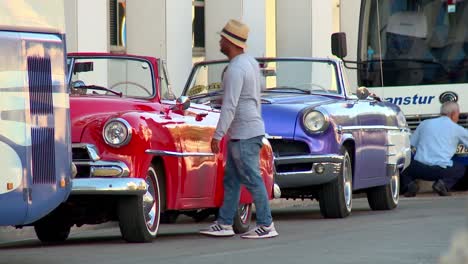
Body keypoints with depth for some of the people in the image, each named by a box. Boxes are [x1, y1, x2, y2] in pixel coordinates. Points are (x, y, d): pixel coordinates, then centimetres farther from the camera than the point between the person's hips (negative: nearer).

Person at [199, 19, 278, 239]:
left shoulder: (236, 70, -19)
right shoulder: (250, 62, 12)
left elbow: (229, 107, -24)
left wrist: (217, 135, -22)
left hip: (244, 135, -10)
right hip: (251, 129, 10)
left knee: (252, 180, -5)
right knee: (231, 179, 12)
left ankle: (266, 226, -2)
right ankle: (224, 224, 14)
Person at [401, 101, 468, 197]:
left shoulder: (425, 123, 15)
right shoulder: (457, 129, 8)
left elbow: (410, 144, 16)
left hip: (419, 167, 1)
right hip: (441, 170, -1)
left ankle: (408, 184, -3)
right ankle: (444, 183, -1)